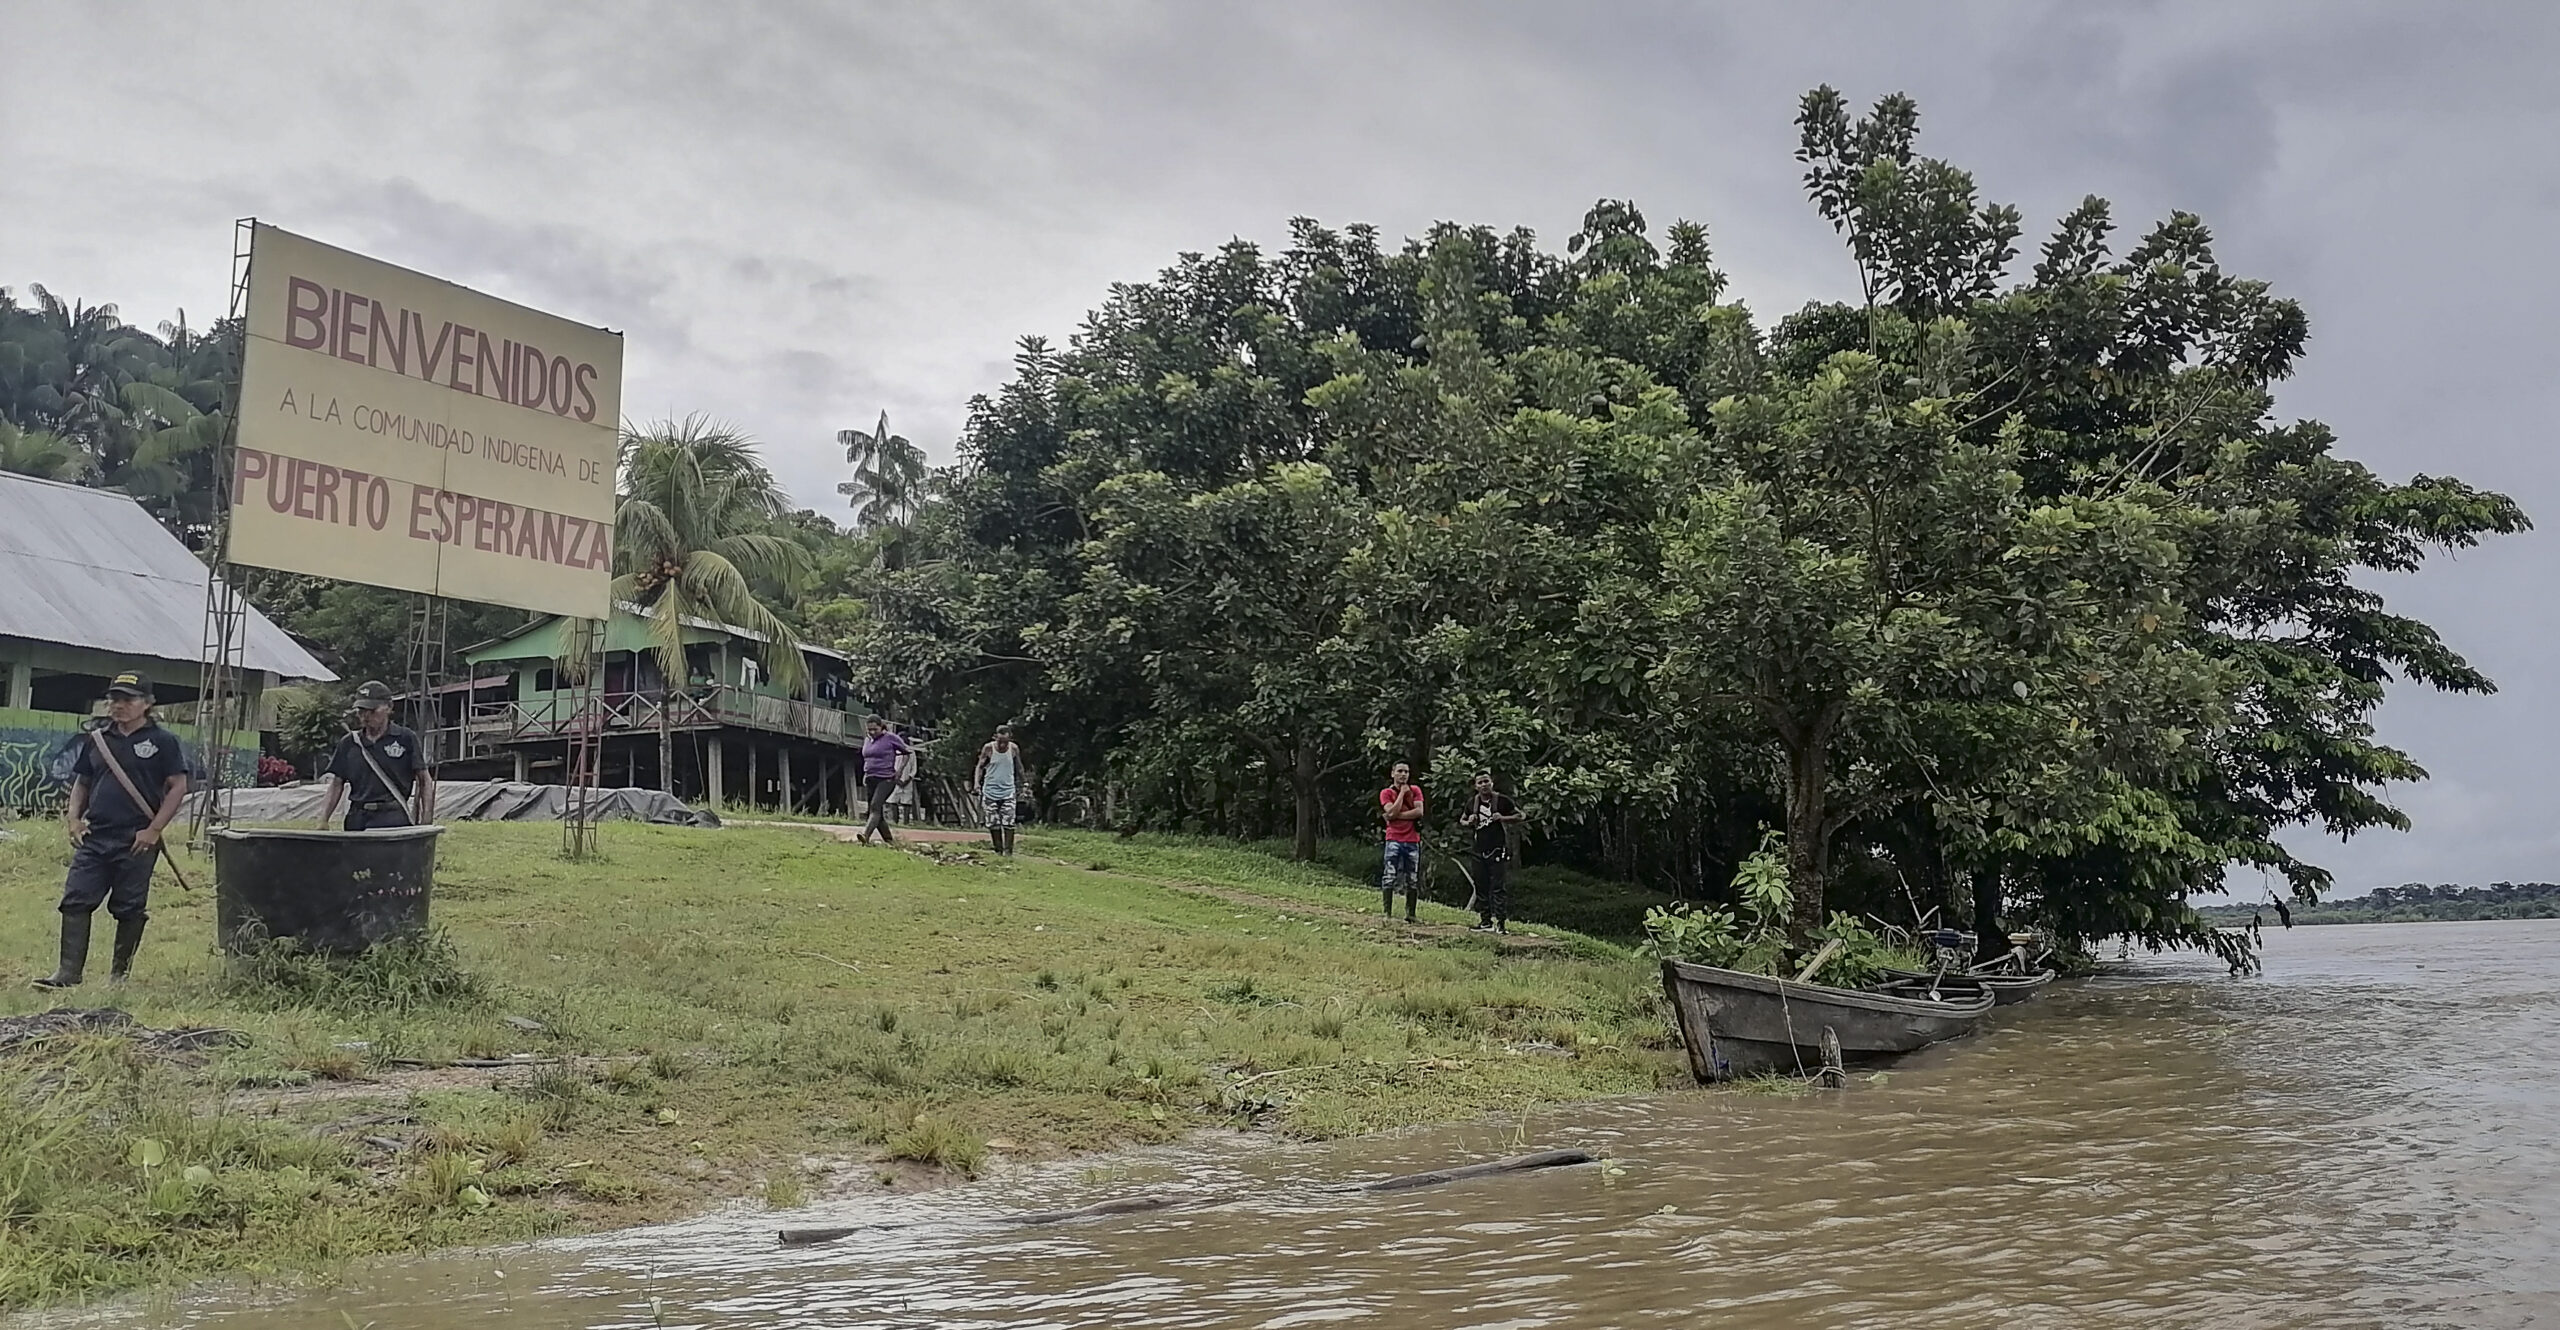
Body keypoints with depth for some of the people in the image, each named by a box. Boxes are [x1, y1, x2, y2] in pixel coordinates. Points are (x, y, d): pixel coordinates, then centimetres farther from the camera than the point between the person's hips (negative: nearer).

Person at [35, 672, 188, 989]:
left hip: (136, 841, -4)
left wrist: (154, 830, -10)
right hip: (93, 838, 4)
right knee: (75, 901, -3)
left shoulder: (162, 741, -2)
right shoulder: (96, 738, 12)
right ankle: (69, 972, 0)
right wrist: (73, 817, 4)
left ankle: (120, 974, 14)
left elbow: (178, 787, -5)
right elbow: (81, 783, 21)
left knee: (130, 909, 3)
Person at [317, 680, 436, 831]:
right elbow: (337, 785, 19)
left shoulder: (406, 738, 3)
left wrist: (426, 822, -3)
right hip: (357, 818, 4)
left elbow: (425, 781, 5)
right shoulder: (348, 743, 14)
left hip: (394, 819, -4)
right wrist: (323, 821, 9)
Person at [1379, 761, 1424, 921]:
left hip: (1413, 840, 2)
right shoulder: (1386, 793, 3)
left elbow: (1419, 812, -6)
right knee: (1389, 878, -11)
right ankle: (1388, 913, -8)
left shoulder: (1415, 790, 9)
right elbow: (1392, 812, -13)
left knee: (1412, 880, 7)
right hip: (1394, 840, -2)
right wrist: (1402, 793, -7)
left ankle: (1410, 913, 16)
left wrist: (1397, 815, -10)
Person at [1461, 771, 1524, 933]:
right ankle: (1485, 921, 16)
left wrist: (1502, 818, -17)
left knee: (1499, 887, -8)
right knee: (1481, 886, 8)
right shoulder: (1472, 803, 10)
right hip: (1480, 850, 6)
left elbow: (1519, 816, -1)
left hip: (1498, 849, -5)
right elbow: (1461, 821, 21)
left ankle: (1501, 922, -9)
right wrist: (1468, 822, -2)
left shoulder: (1502, 800, -5)